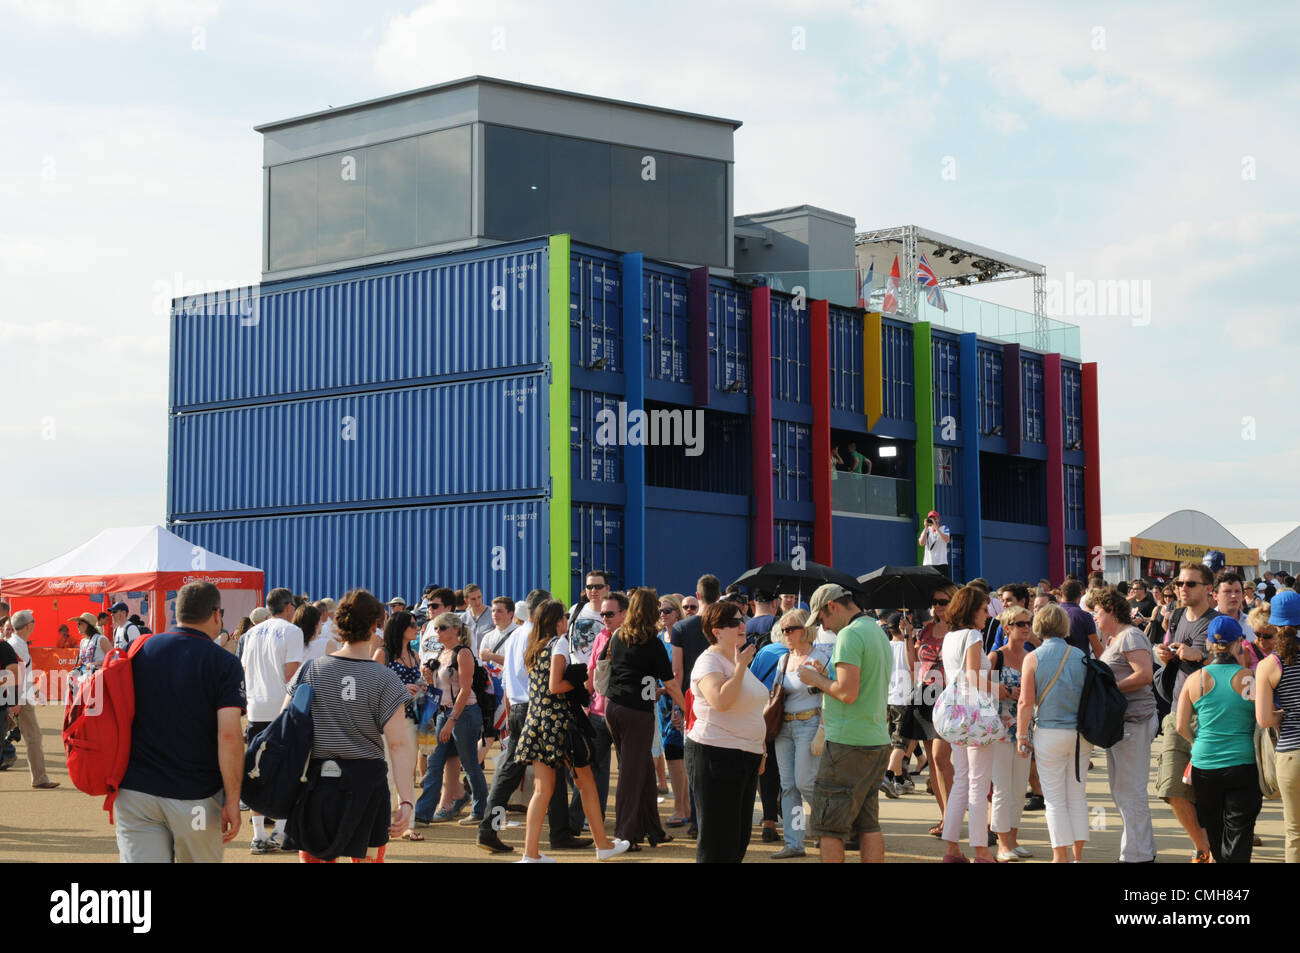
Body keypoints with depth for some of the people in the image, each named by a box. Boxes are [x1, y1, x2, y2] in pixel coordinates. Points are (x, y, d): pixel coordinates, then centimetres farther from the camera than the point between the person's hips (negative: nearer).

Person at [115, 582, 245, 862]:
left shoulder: (139, 651, 5)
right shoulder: (224, 664, -8)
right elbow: (229, 736, -16)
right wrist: (232, 801, -10)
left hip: (135, 792, 3)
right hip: (197, 797, -2)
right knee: (202, 859, 16)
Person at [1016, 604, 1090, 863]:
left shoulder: (1033, 658, -6)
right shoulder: (1080, 655, 3)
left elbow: (1026, 702, -9)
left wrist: (1021, 736, -1)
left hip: (1050, 733, -3)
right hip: (1081, 733, 3)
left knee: (1055, 798, 4)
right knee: (1077, 794, 12)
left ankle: (1061, 857, 6)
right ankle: (1078, 854, 14)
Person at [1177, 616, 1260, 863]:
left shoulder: (1195, 679, -1)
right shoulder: (1249, 677, -7)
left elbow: (1182, 727, 1)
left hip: (1204, 766, 2)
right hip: (1244, 765, -2)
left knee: (1214, 832, 18)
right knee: (1238, 834, -1)